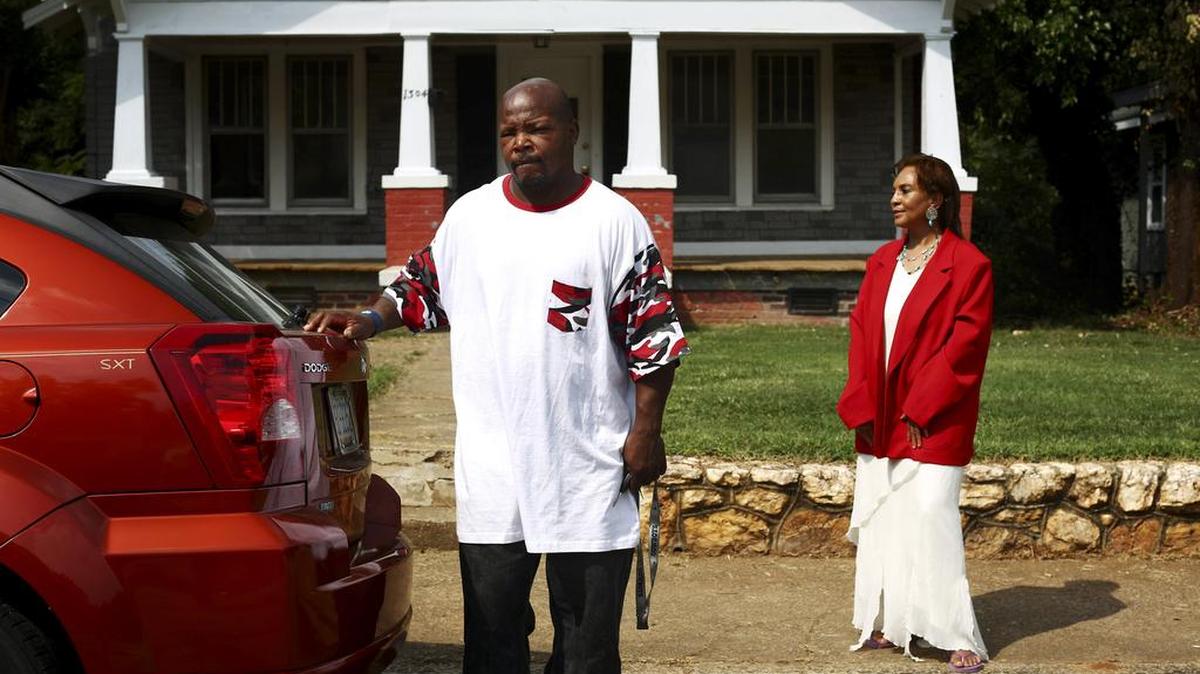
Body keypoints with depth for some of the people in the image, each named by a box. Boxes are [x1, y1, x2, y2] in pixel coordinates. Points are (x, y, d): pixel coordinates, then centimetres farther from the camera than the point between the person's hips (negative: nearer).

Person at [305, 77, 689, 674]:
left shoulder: (614, 222, -4)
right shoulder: (470, 215, 7)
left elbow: (652, 335, -4)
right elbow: (425, 289, 19)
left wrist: (646, 433, -7)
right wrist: (369, 320, 2)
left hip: (589, 468, -3)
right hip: (491, 468, 3)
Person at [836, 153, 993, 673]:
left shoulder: (968, 265, -9)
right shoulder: (882, 262, 11)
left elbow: (964, 344, -13)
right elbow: (861, 334, 9)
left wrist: (919, 411, -16)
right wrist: (861, 408, -2)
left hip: (933, 423, -7)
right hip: (880, 421, 7)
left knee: (931, 522, -9)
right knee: (879, 521, 10)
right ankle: (889, 623, 22)